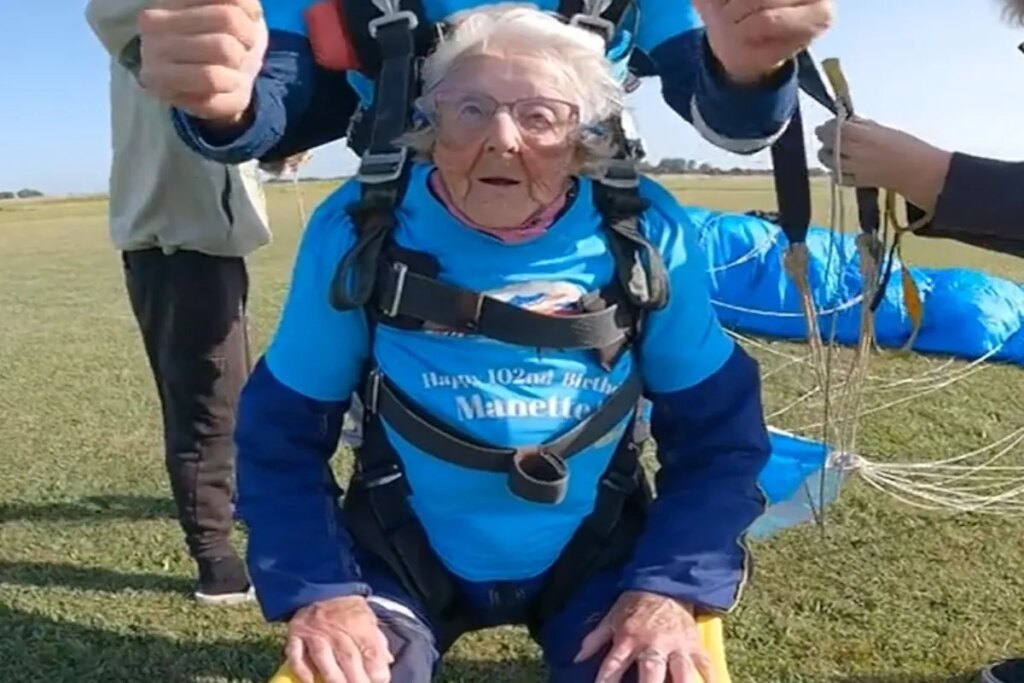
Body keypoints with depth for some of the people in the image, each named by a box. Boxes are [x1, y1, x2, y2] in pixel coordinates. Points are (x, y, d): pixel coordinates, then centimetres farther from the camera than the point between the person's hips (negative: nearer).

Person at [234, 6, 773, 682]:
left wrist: (672, 587, -17)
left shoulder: (647, 236, -14)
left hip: (597, 558, 1)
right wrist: (320, 590, -19)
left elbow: (719, 430, -5)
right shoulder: (359, 230, -15)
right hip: (402, 561, 0)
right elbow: (281, 431, -7)